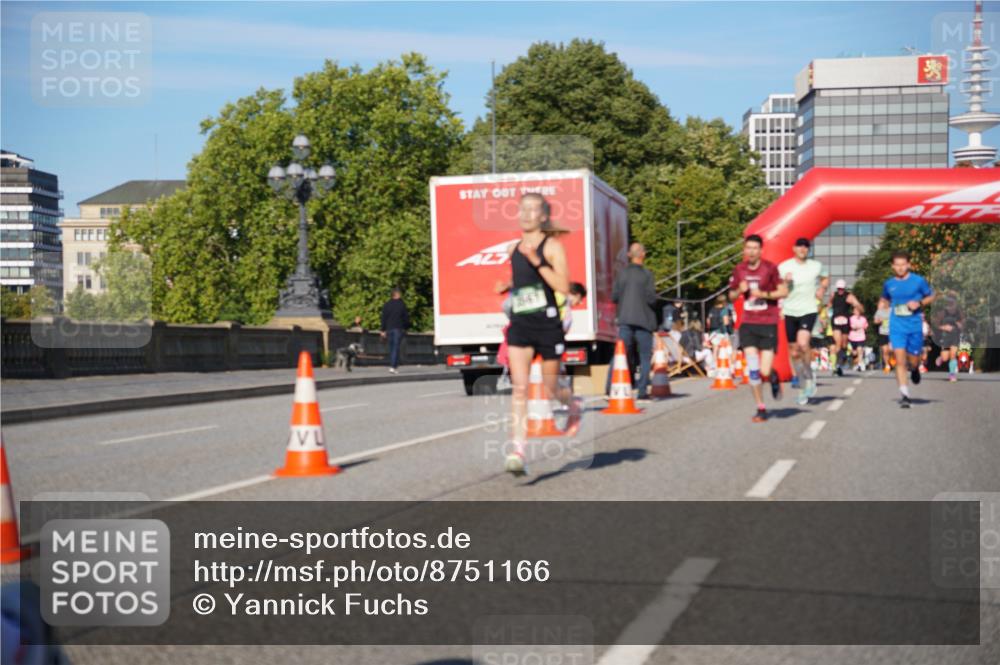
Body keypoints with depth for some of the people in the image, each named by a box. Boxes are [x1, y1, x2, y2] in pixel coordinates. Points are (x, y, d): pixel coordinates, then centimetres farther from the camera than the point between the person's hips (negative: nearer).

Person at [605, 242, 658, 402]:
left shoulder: (621, 273, 3)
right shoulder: (647, 275, -8)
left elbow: (614, 296, 4)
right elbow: (651, 298, -12)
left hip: (625, 319, 3)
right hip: (643, 319, -3)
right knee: (645, 357, 6)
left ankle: (610, 388, -9)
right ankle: (642, 392, 2)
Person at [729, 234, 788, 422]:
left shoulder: (770, 268, -6)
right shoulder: (739, 270, 5)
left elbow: (783, 292, -3)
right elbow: (732, 296, 16)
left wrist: (764, 294, -17)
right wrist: (740, 290, -6)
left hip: (768, 324, -3)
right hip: (748, 324, 3)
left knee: (765, 372, -8)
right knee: (753, 369, -7)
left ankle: (774, 378, 30)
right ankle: (760, 408, 6)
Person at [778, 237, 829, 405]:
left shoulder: (816, 266, 5)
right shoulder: (784, 267, 2)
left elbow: (826, 278, 24)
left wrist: (822, 288, 5)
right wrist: (785, 282, -14)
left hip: (809, 311, -2)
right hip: (790, 311, 2)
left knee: (803, 343, -26)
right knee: (794, 352, 6)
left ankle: (809, 376, -4)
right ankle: (802, 386, 21)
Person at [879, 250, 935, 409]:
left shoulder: (918, 281, -2)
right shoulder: (889, 284, 5)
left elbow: (931, 296, 8)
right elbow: (884, 300, 23)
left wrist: (919, 303, -10)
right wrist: (881, 308, 3)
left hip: (915, 326, -1)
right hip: (897, 326, 1)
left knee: (913, 360, 7)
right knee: (900, 360, -11)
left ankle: (915, 369, 46)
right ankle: (904, 394, -9)